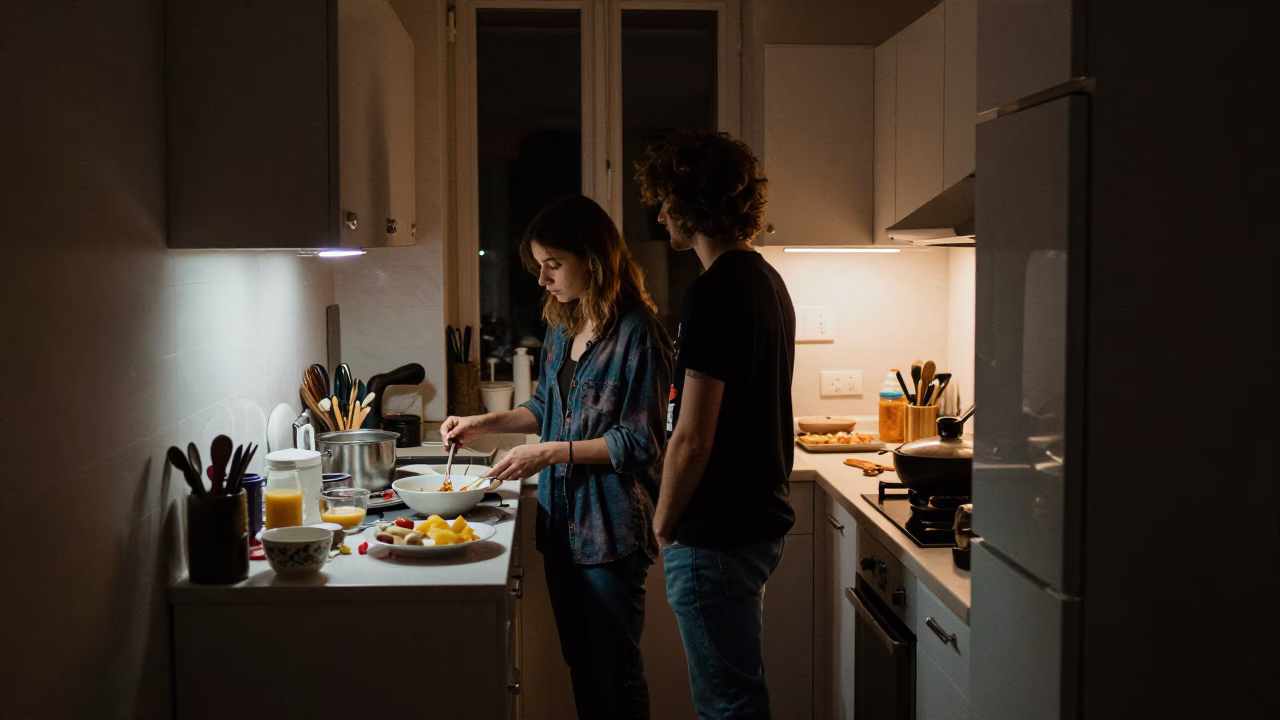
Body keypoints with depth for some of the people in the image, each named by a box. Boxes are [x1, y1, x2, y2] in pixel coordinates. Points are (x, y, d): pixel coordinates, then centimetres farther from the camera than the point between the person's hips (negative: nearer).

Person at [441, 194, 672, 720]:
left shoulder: (636, 331, -15)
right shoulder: (562, 325, 9)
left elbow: (641, 441, -17)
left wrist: (551, 452, -19)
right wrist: (486, 423, 7)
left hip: (610, 526, -8)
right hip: (561, 519, 8)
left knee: (615, 668, 4)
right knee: (580, 663, 17)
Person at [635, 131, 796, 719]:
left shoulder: (714, 293, -20)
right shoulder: (767, 280, 10)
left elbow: (692, 438, -21)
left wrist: (663, 526, -6)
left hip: (716, 536, -10)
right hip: (762, 517, 10)